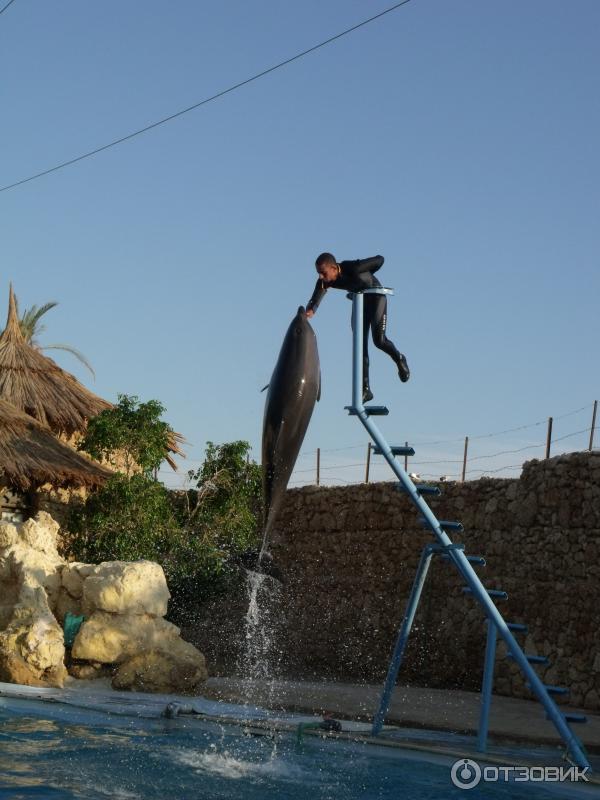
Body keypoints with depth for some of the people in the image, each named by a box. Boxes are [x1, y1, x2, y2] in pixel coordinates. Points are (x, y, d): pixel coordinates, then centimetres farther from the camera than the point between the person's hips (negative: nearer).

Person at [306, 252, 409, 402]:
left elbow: (380, 260, -23)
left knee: (379, 340, -15)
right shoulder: (324, 281, -21)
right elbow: (316, 299, -31)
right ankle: (365, 389, 3)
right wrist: (310, 310, -54)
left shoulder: (353, 268, -37)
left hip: (376, 296, -5)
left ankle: (399, 359, 19)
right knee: (360, 344, 0)